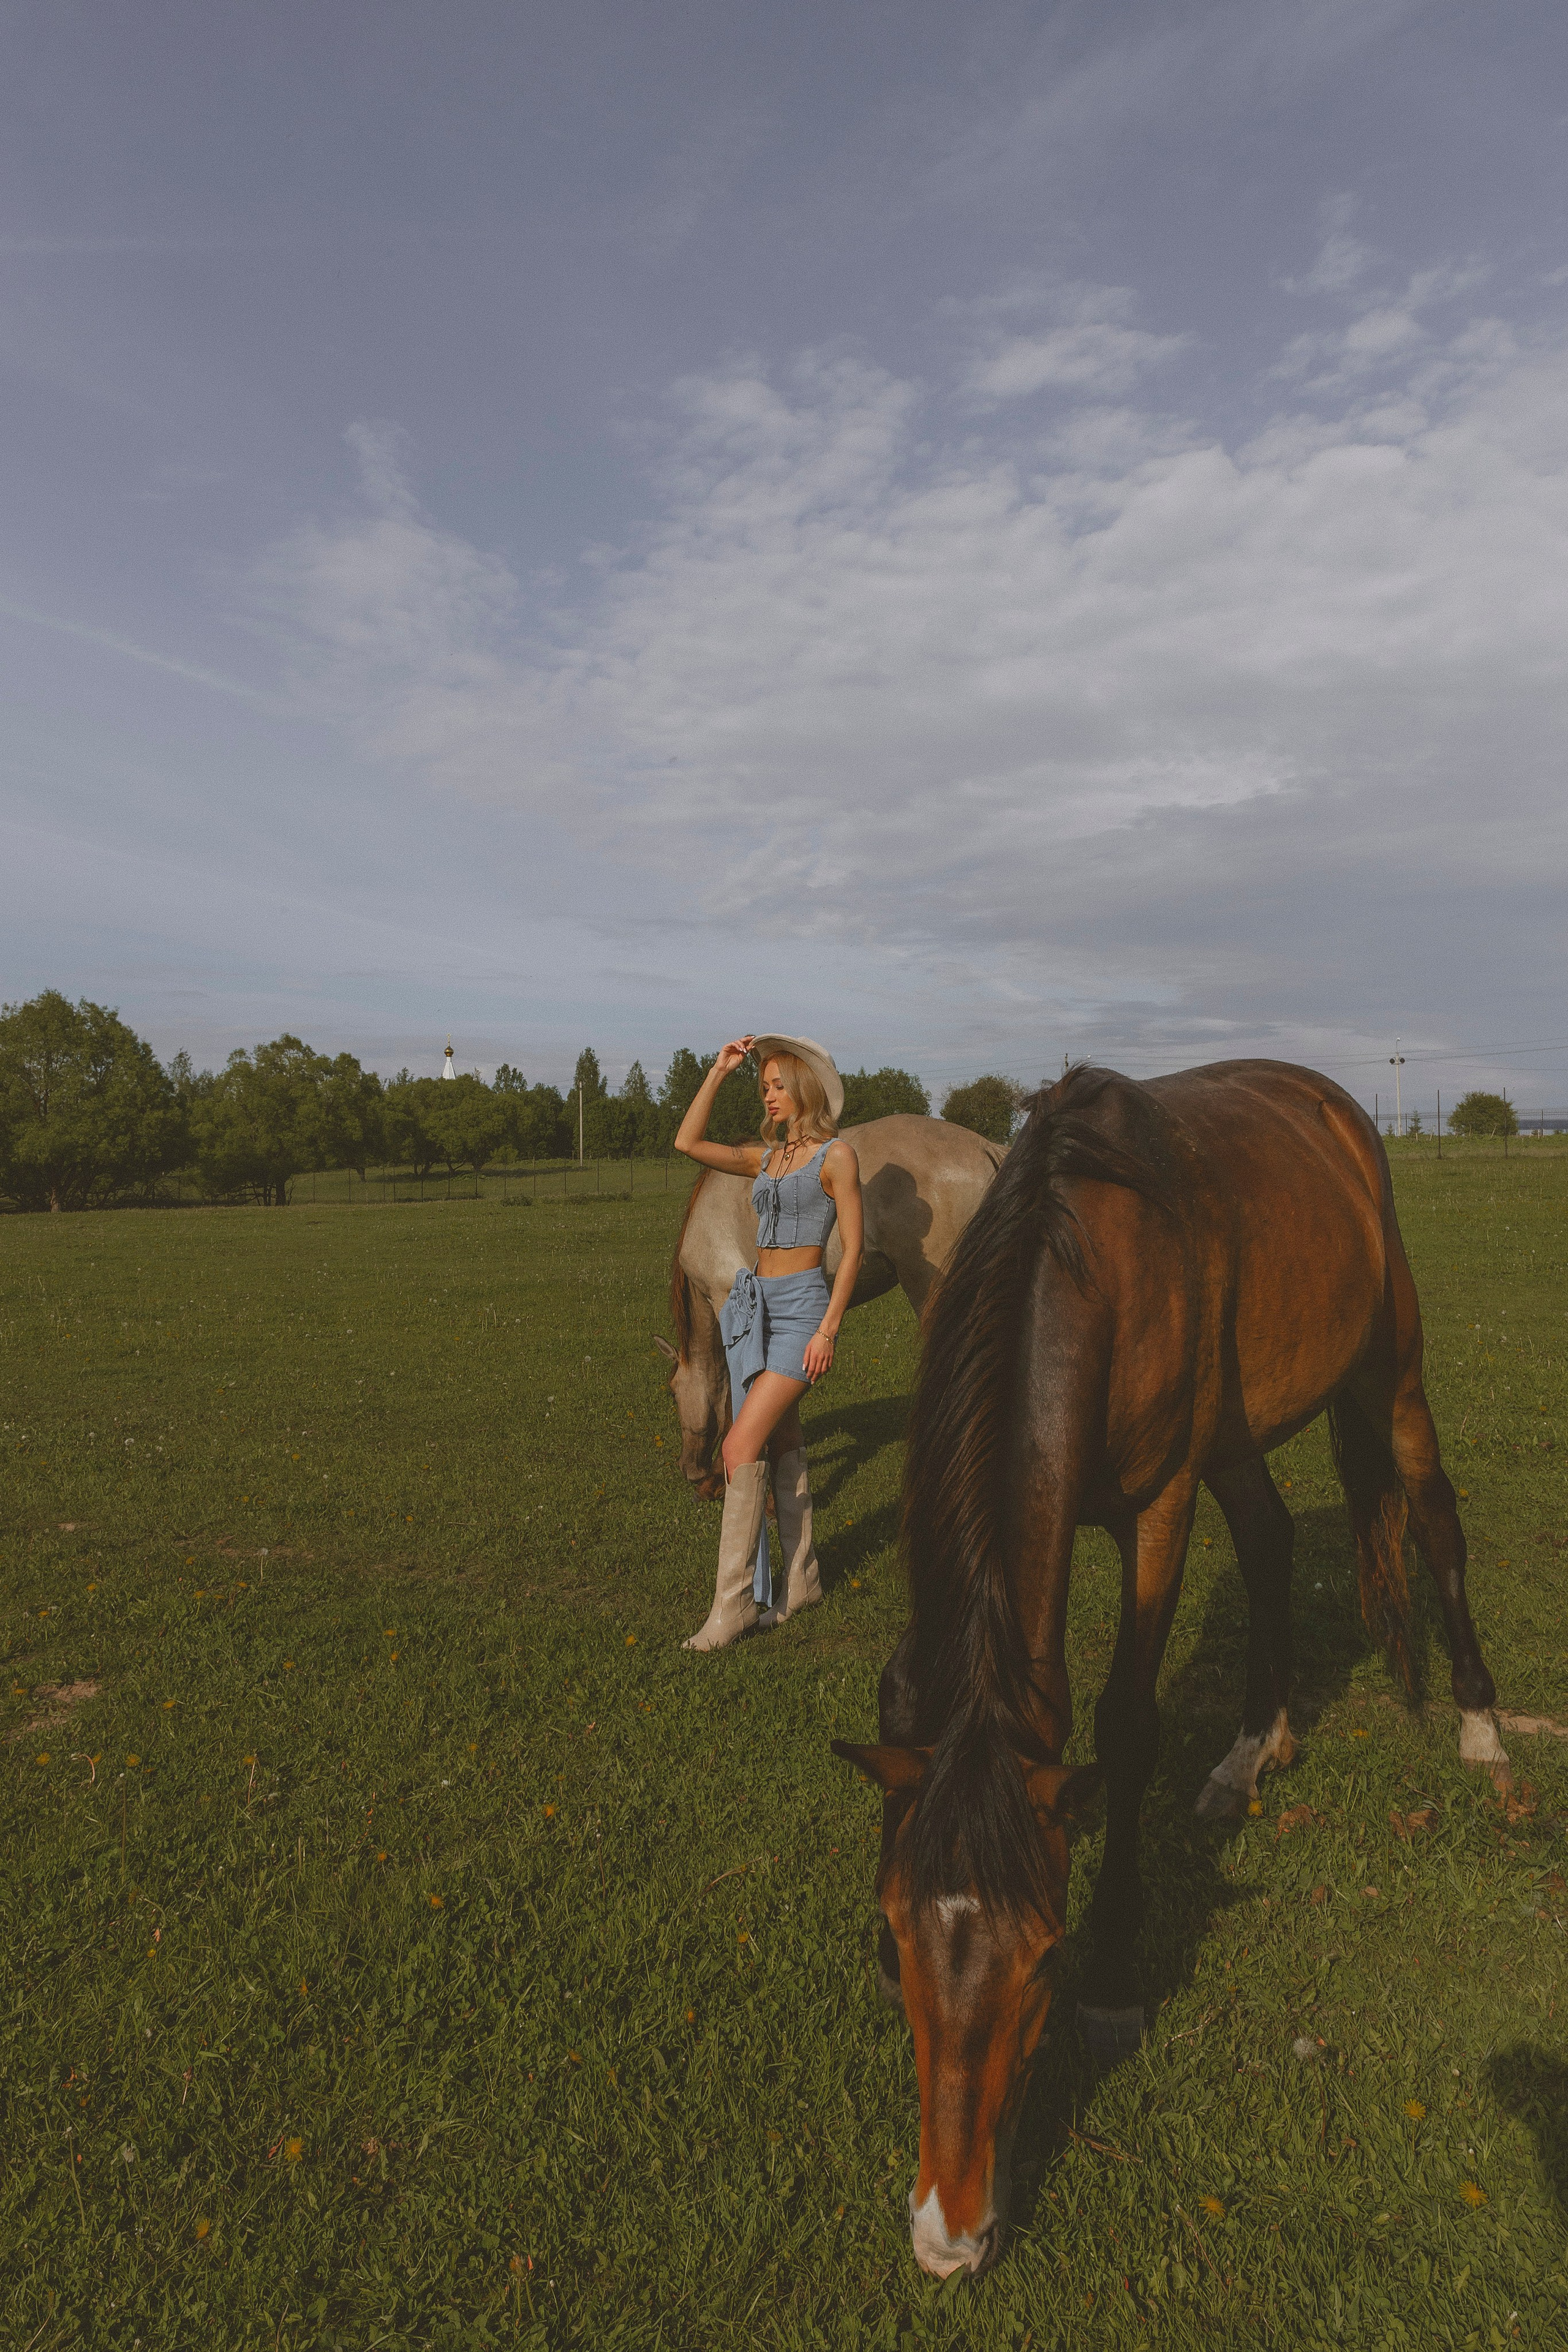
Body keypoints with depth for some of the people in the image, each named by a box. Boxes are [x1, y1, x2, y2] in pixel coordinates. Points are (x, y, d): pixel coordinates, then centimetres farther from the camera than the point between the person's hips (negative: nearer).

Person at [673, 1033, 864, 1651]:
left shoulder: (836, 1155, -5)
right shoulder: (767, 1158, 14)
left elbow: (852, 1249, -9)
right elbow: (689, 1143, 10)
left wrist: (828, 1330, -15)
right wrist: (719, 1071, 8)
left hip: (801, 1308, -7)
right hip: (755, 1307, 7)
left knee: (741, 1447, -14)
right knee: (782, 1447, 12)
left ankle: (732, 1605, -8)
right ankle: (801, 1581, 24)